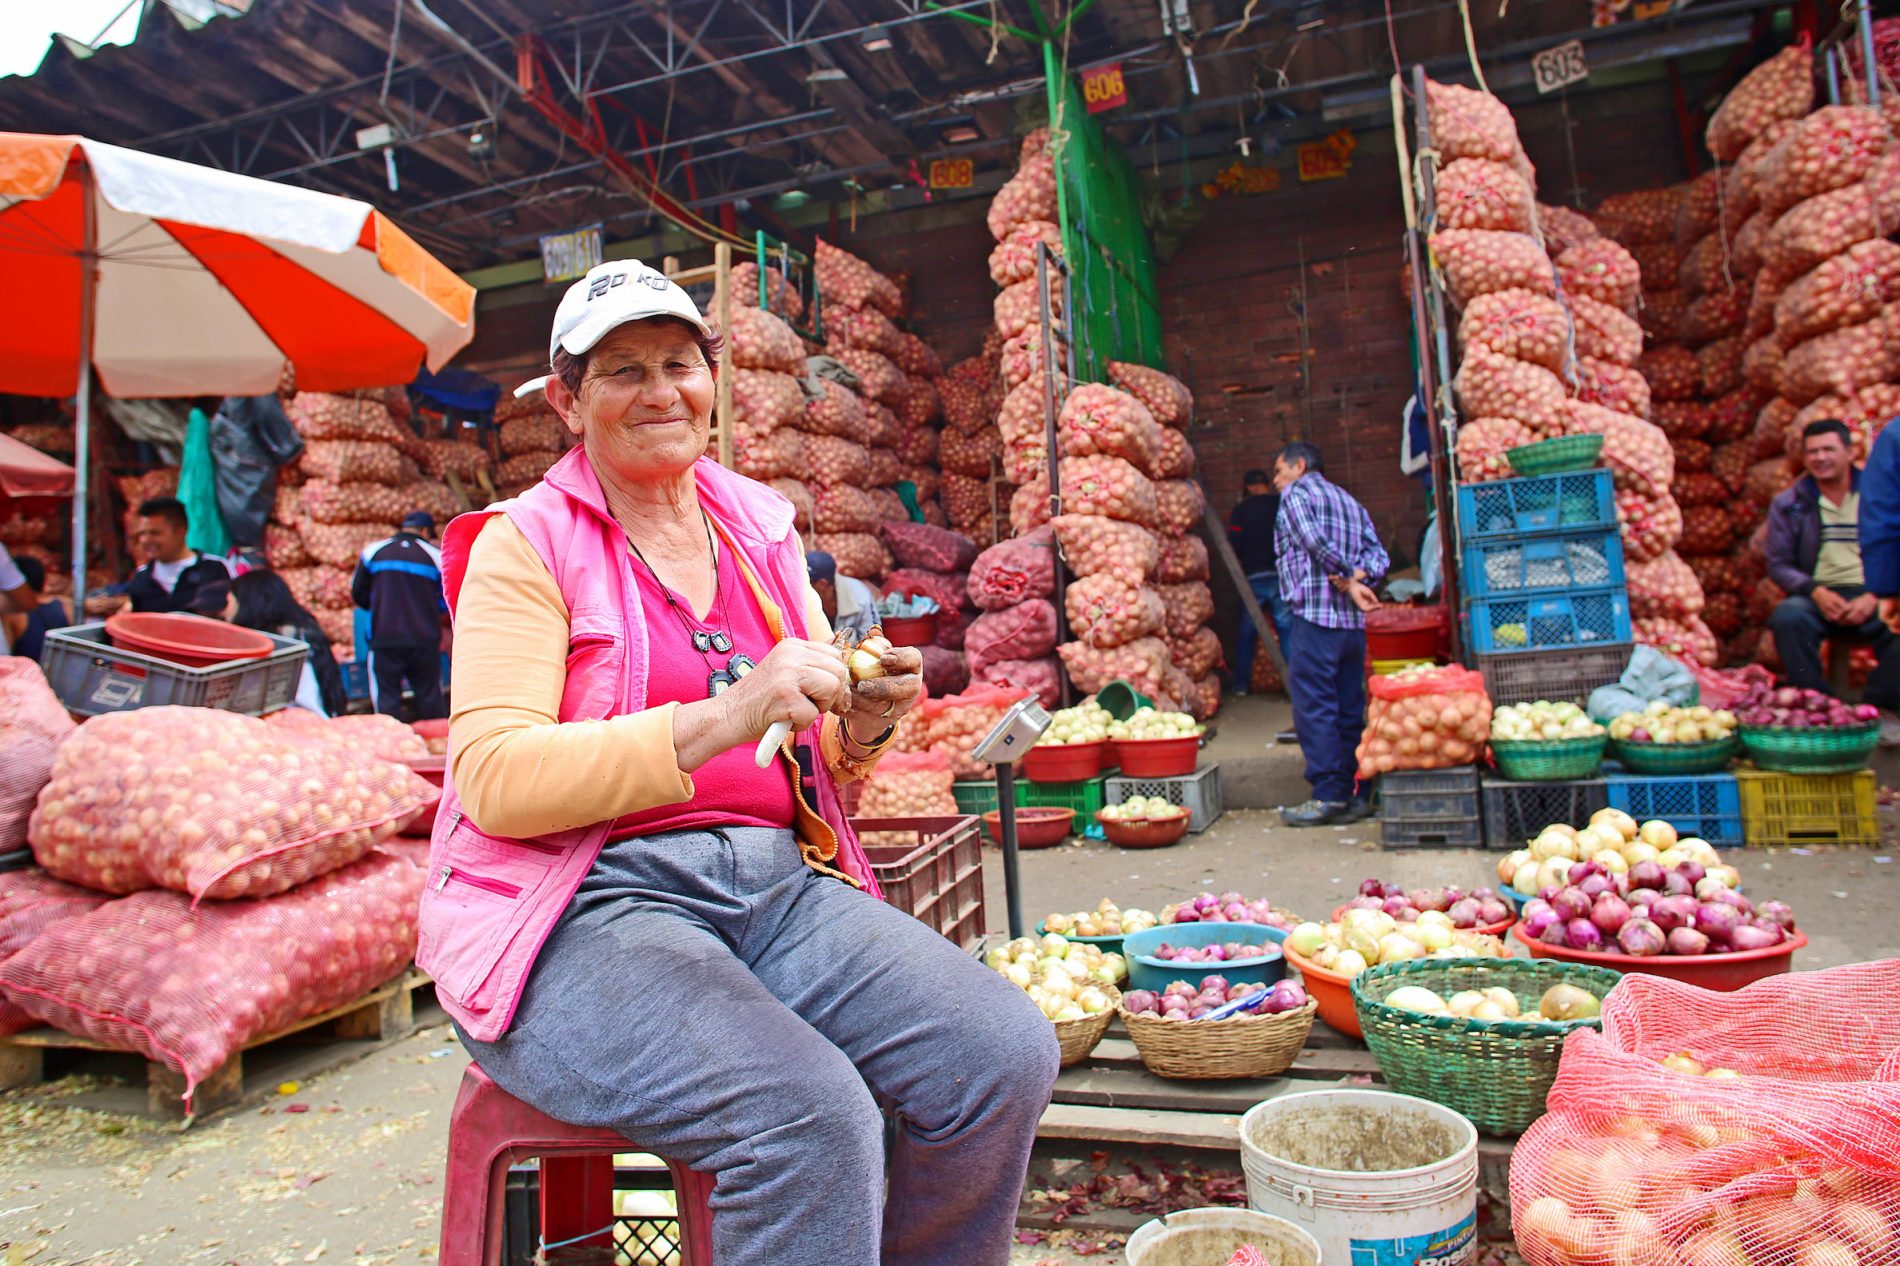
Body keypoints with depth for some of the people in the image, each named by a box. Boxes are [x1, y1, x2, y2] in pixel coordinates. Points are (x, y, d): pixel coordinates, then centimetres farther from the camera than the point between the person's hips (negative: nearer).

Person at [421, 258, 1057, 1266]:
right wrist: (718, 719, -24)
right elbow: (494, 782, -14)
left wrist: (860, 725, -5)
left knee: (1008, 1055, -15)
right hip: (589, 906, -5)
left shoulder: (760, 527, 14)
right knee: (812, 1113, -30)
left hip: (776, 883, 5)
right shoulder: (527, 544, -1)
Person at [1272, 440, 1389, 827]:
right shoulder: (1350, 501, 24)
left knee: (1313, 707, -5)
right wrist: (1356, 575, -5)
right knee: (1350, 708, 9)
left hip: (1315, 615, -8)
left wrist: (1347, 579, -7)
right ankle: (1355, 795, 11)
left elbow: (1314, 541, -16)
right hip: (1353, 621, 8)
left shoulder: (1296, 494, 2)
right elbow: (1378, 555, 11)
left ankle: (1328, 796, -7)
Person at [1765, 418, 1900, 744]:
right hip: (1817, 596, 0)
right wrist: (1816, 592, -13)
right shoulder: (1788, 504, 9)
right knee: (1786, 616, -34)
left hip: (1872, 596, 0)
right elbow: (1779, 564, 5)